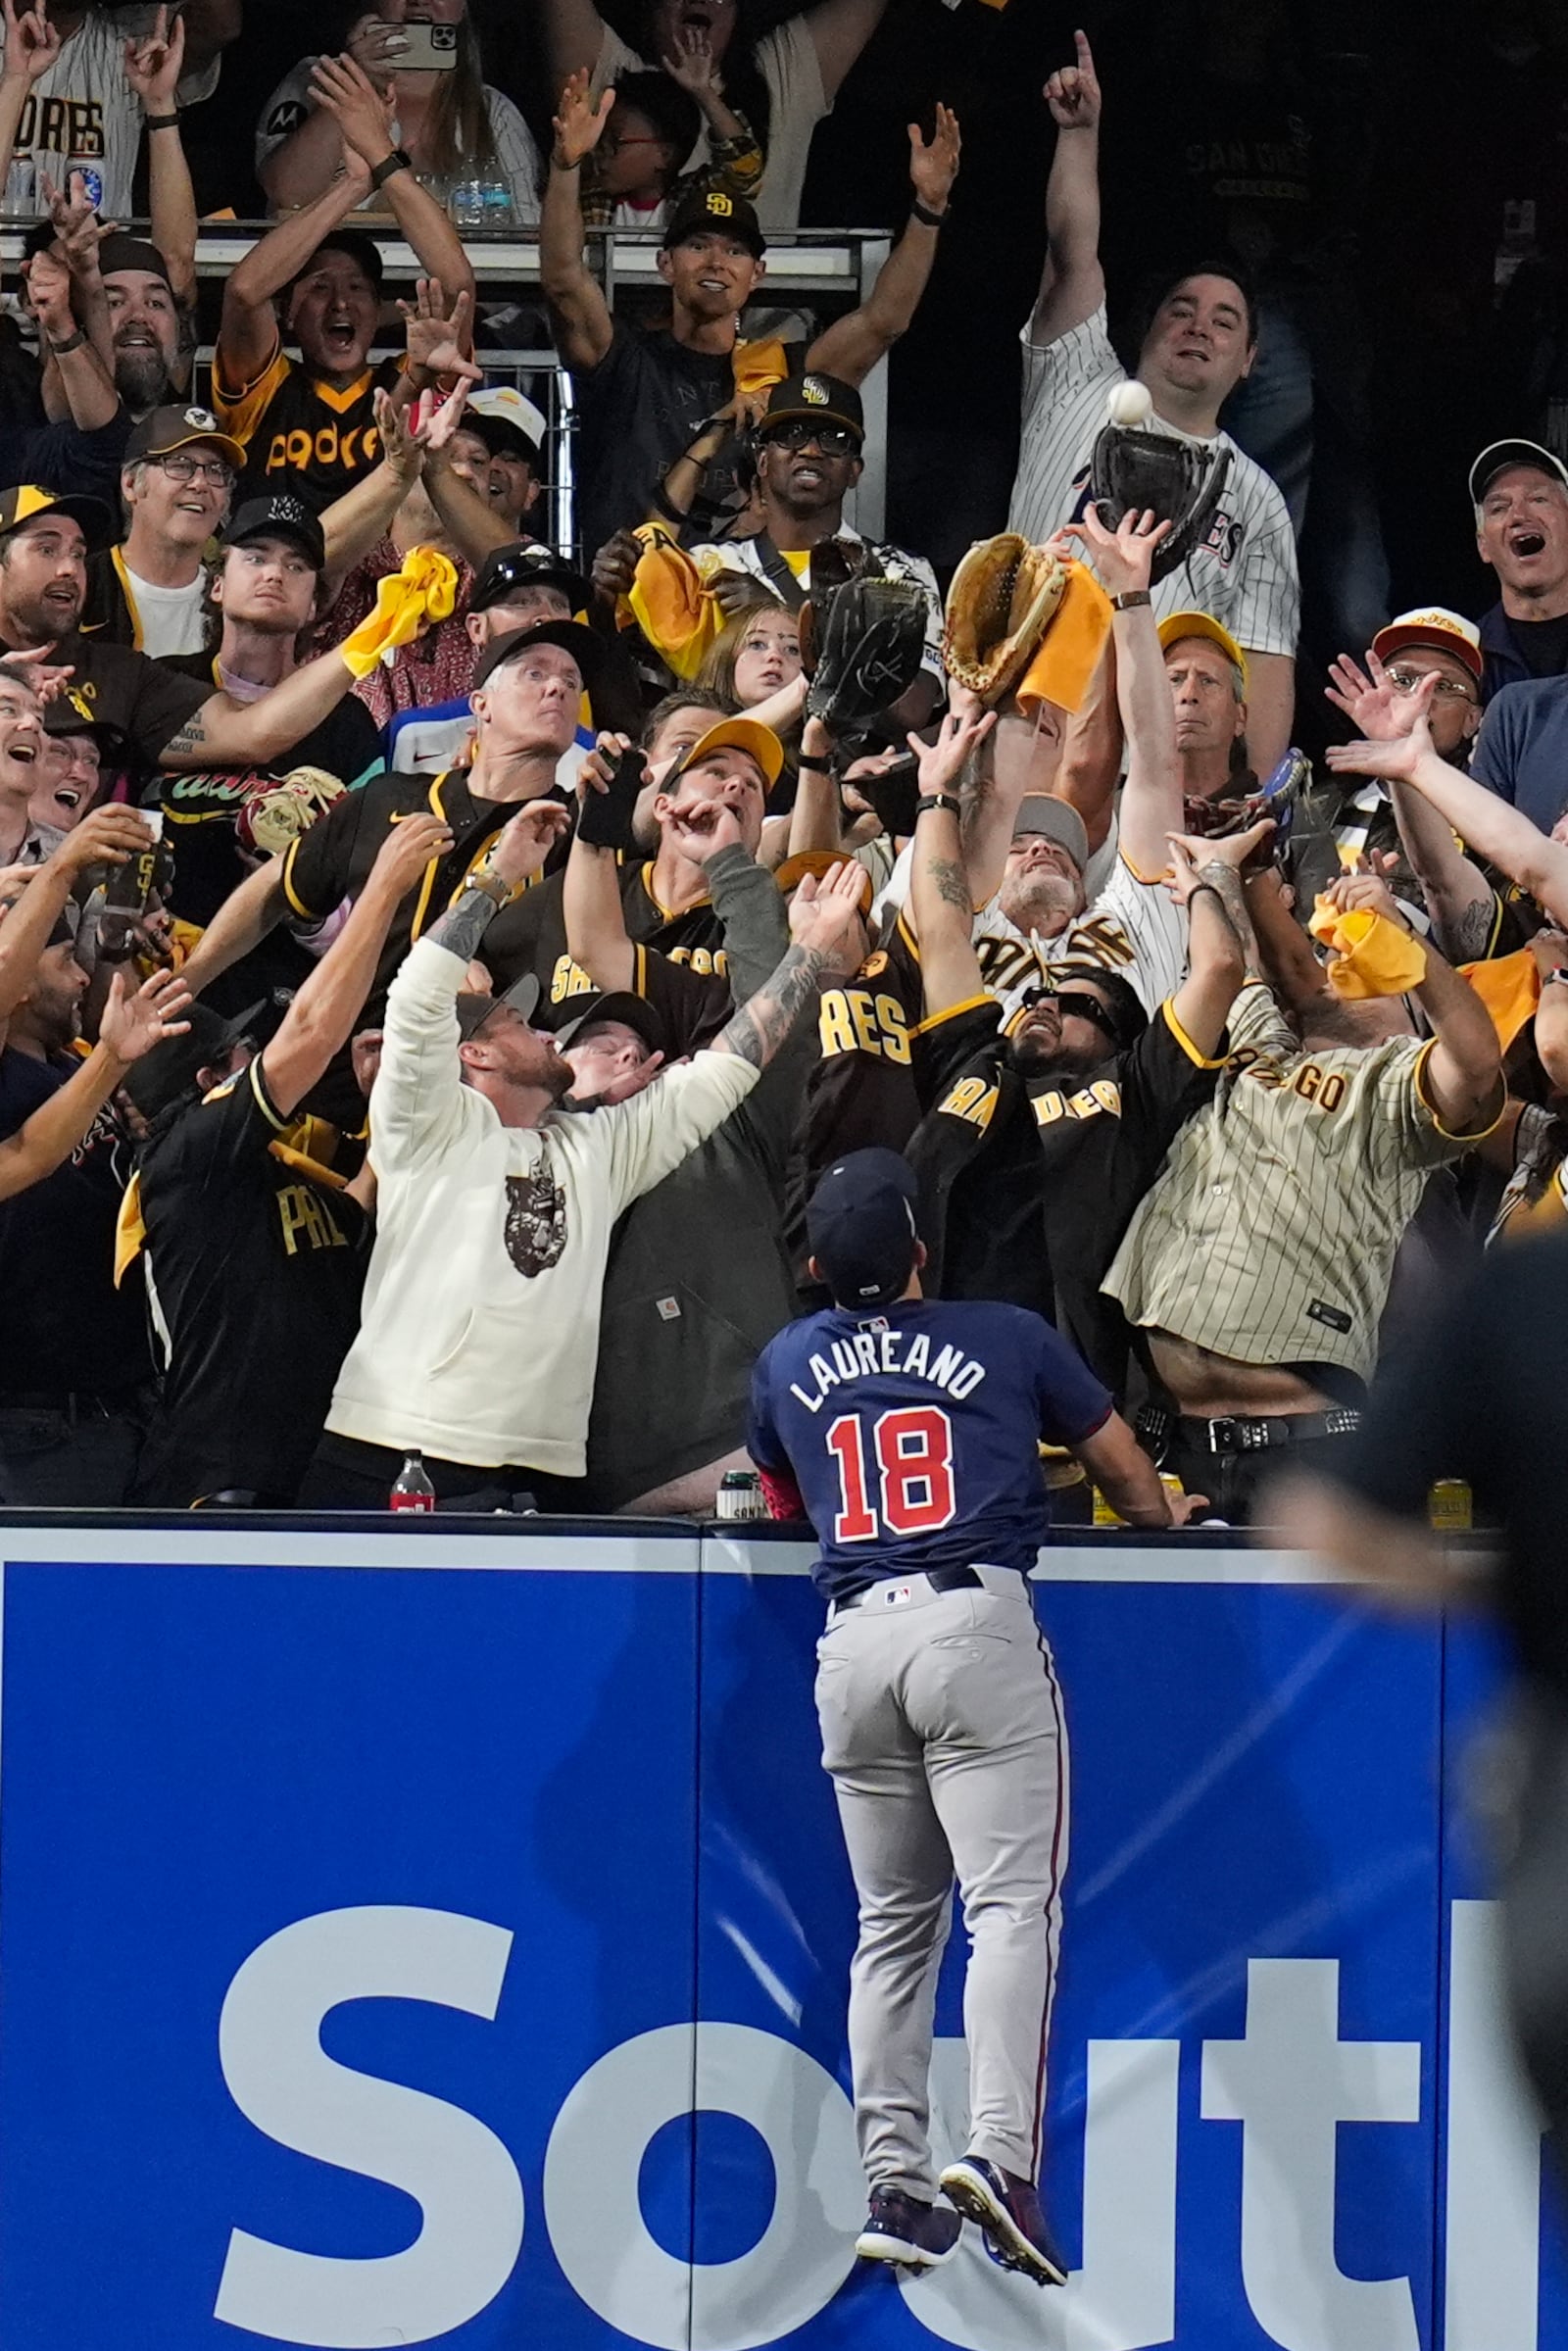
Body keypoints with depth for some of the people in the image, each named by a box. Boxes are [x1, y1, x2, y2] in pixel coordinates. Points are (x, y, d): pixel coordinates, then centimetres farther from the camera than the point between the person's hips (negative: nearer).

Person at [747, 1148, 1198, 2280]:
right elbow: (1119, 1459, 24)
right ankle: (1000, 2150, -25)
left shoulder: (788, 1366, 17)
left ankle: (892, 2180, 8)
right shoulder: (1010, 1338, 9)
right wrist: (1161, 1517, 45)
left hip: (853, 1636, 4)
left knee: (892, 1920, 13)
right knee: (1014, 1900, -9)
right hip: (978, 1622, -4)